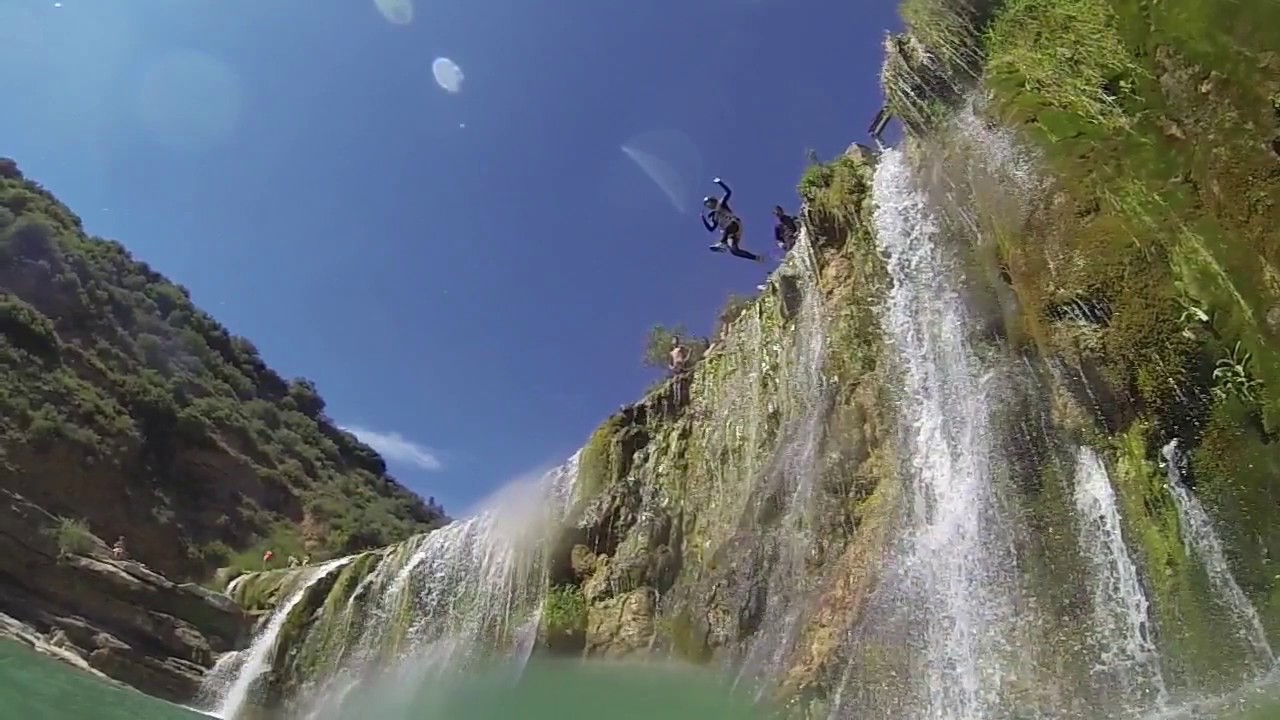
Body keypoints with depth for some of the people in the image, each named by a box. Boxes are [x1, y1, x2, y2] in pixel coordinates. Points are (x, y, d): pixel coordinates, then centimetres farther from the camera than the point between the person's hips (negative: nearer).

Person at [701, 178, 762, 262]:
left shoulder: (721, 204, 12)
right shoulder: (715, 217, 29)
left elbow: (728, 192, -3)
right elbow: (711, 229, 23)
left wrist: (719, 182, -6)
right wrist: (703, 218, 22)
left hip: (735, 224, -6)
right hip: (730, 233, 6)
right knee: (734, 251, -9)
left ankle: (723, 243, -51)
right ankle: (756, 258, -10)